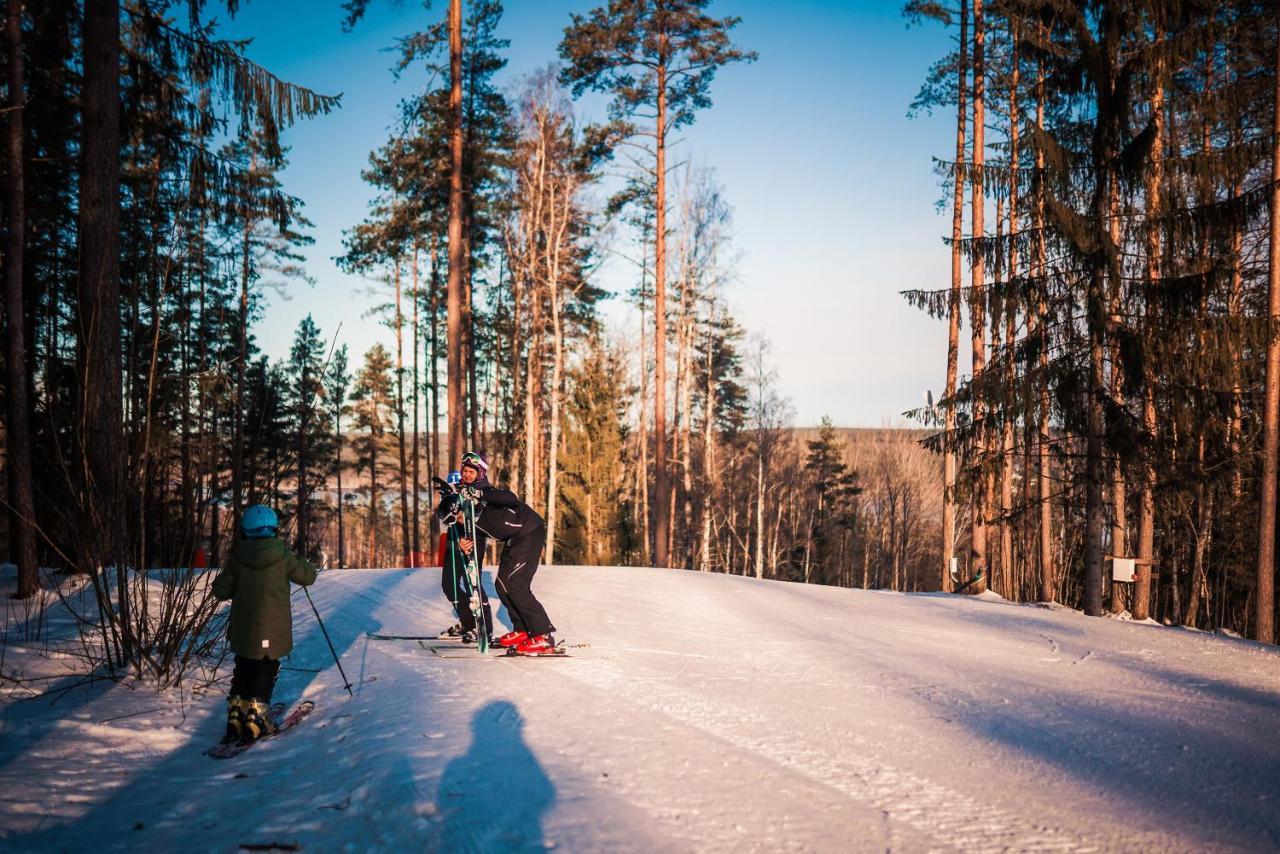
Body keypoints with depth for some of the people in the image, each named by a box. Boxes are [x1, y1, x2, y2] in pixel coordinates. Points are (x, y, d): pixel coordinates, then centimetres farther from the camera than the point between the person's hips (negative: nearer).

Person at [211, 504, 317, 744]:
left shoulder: (237, 557, -4)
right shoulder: (283, 556, -11)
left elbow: (220, 590, -1)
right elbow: (308, 576, 1)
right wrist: (303, 562, 22)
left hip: (243, 630, 3)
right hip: (272, 631, -3)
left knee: (243, 672, 18)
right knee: (266, 672, 9)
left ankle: (236, 718, 18)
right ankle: (255, 720, 4)